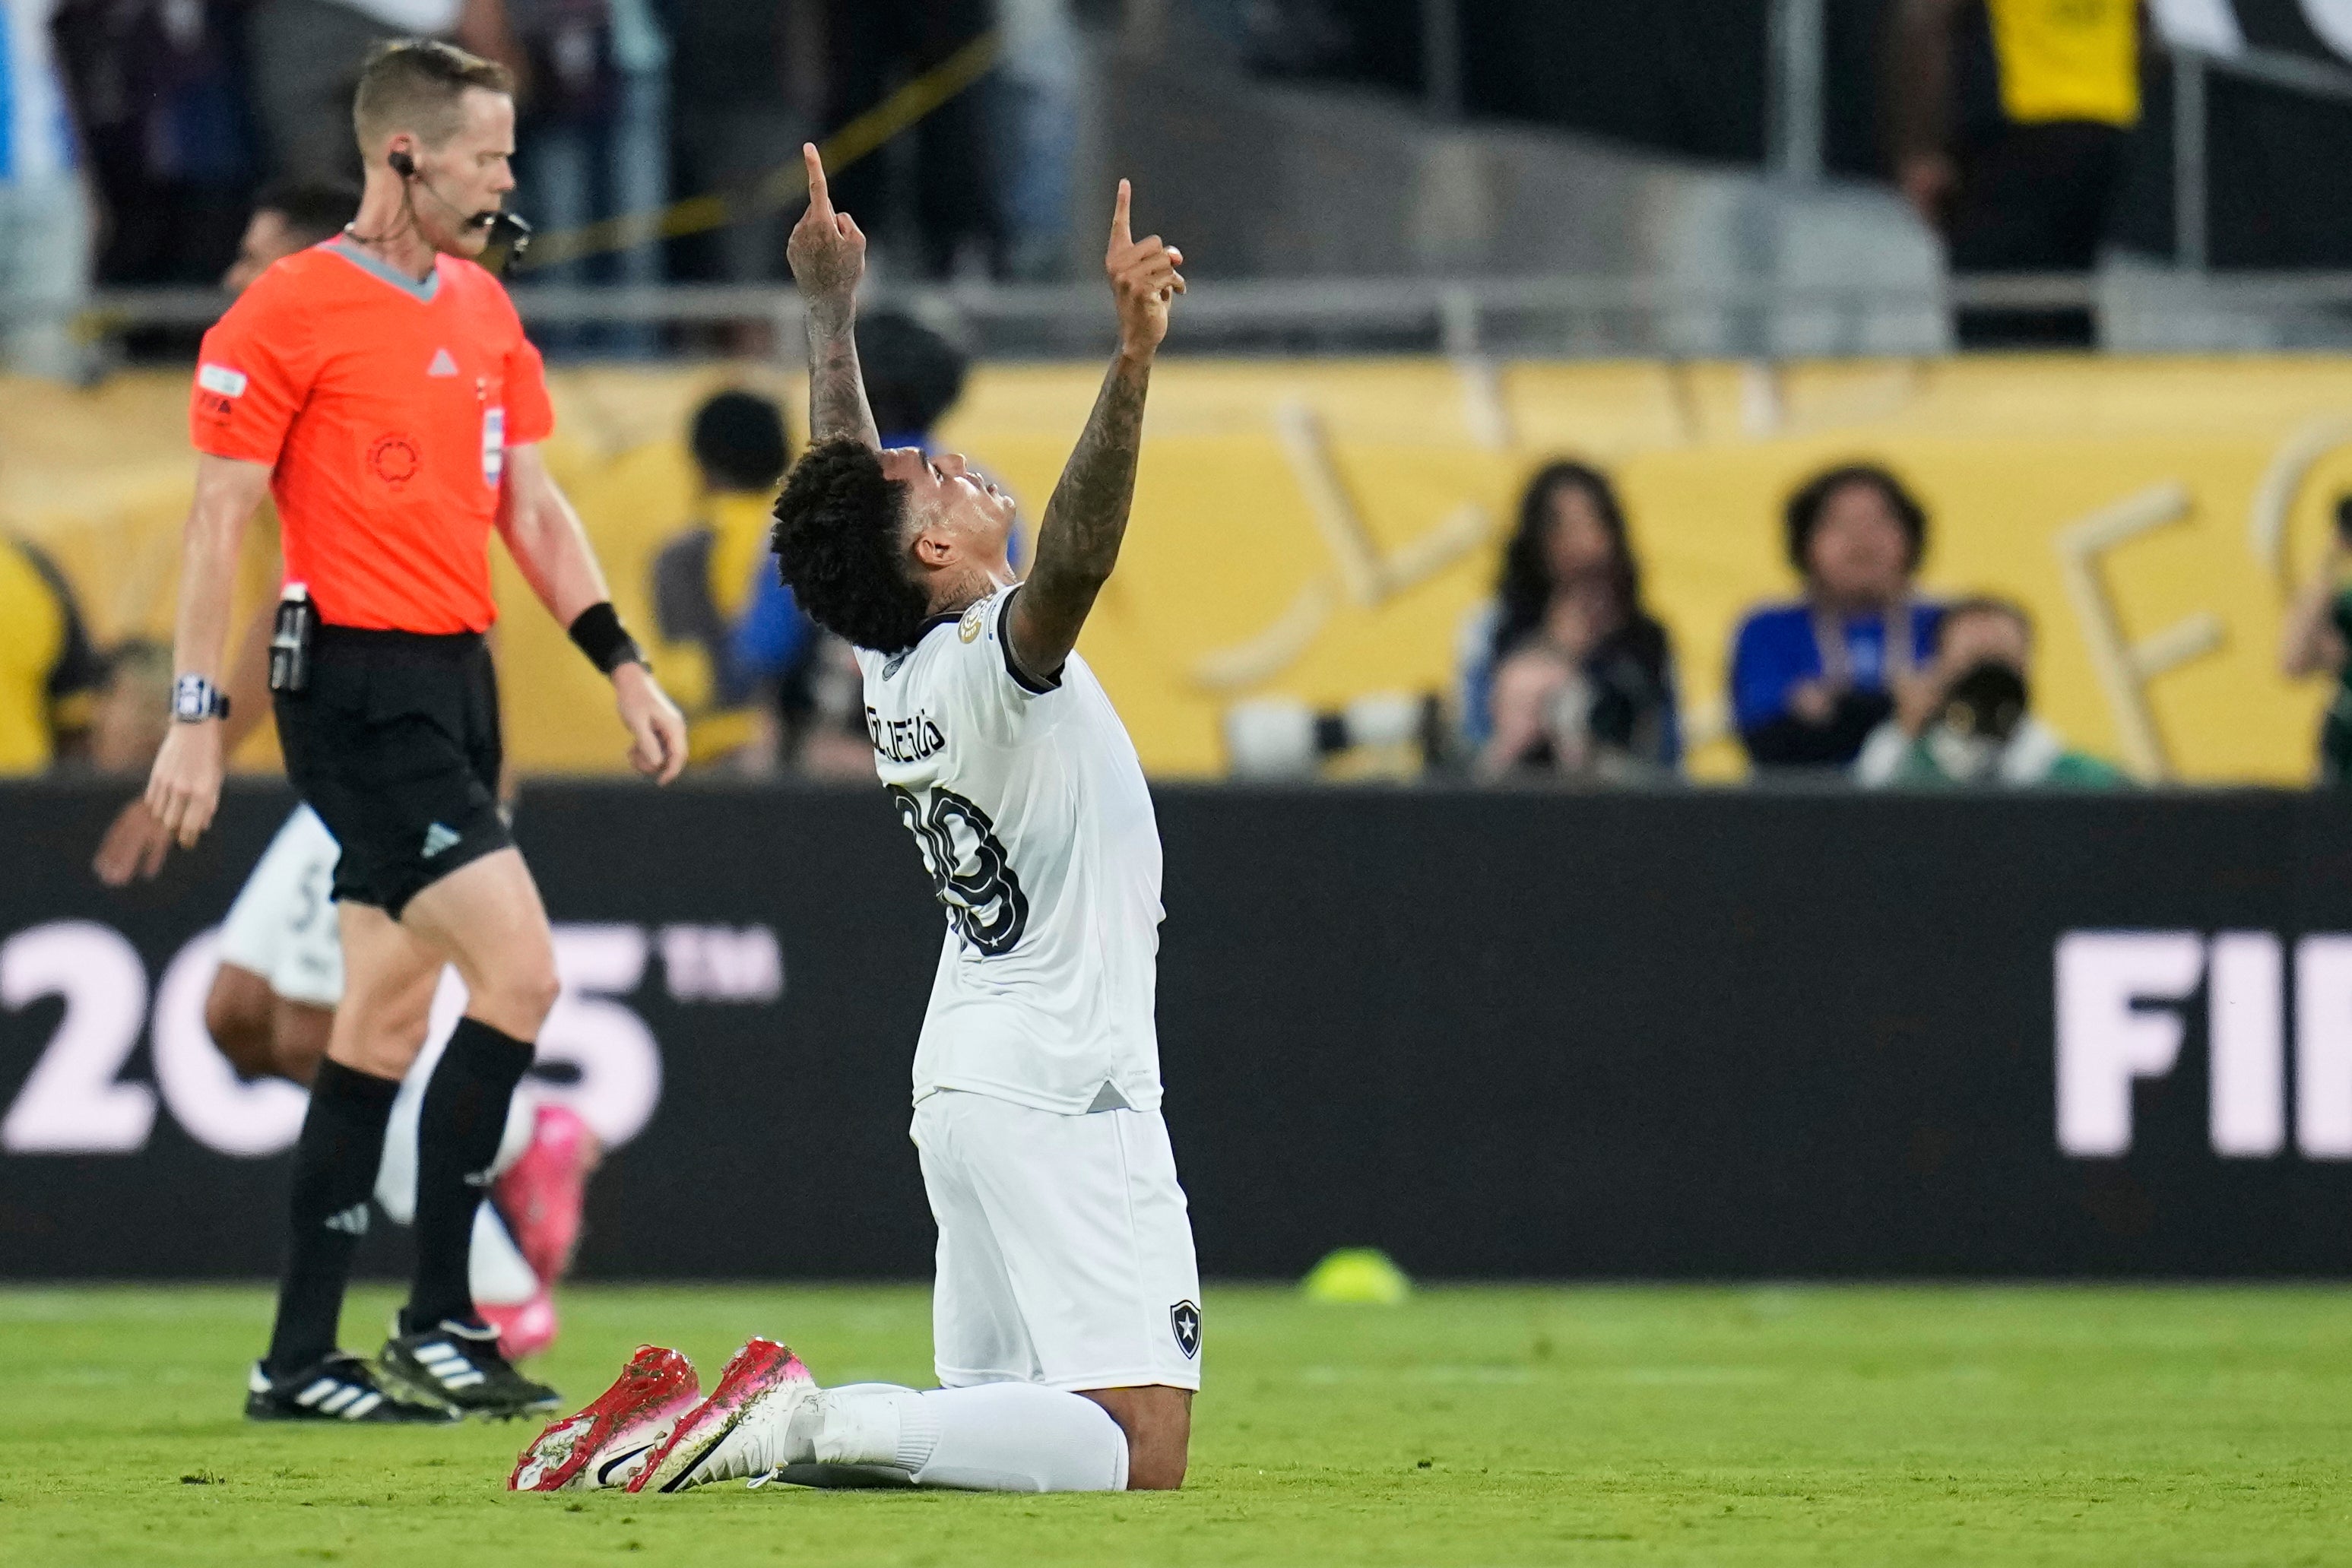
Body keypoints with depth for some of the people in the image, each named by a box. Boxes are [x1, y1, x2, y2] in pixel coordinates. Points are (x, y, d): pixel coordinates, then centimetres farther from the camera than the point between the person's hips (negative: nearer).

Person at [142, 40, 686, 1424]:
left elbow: (531, 506, 19)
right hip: (357, 685, -8)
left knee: (387, 1021, 9)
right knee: (521, 971, -16)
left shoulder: (485, 309, 13)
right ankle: (439, 1319, -9)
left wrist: (623, 664, 11)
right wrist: (198, 715, -11)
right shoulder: (290, 312, -9)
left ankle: (302, 1359, 13)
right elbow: (220, 518, -8)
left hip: (456, 685, 8)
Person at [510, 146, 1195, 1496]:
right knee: (1136, 1452, -15)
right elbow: (1073, 558, -38)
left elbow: (843, 480, 22)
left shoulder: (894, 667, 7)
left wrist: (833, 312, 34)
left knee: (1001, 1423, 14)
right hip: (1063, 1094, -9)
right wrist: (1133, 362, -48)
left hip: (971, 1081, 9)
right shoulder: (991, 661, -16)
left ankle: (700, 1425, -1)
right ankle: (804, 1426, -25)